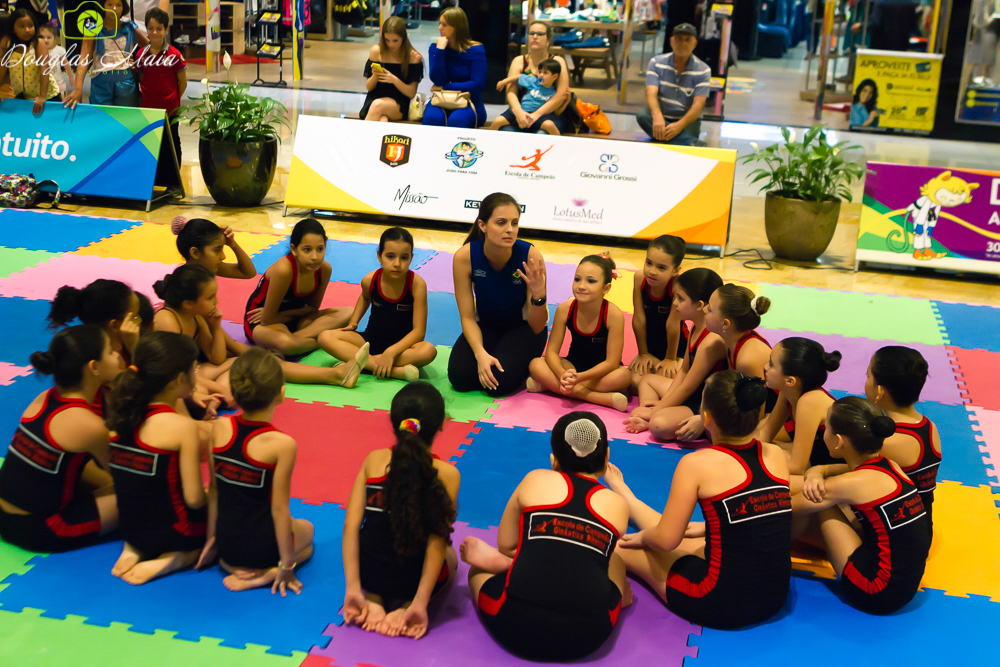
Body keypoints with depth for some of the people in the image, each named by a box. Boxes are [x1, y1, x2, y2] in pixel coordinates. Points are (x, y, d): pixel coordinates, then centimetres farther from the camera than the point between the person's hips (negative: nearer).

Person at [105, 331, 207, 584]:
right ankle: (176, 559, -6)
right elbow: (194, 499, -19)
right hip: (172, 532, -7)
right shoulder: (182, 427, -21)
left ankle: (134, 550, 9)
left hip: (131, 529, 7)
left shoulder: (123, 414, 0)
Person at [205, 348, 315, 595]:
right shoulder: (282, 445, -23)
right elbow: (279, 508, -17)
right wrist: (286, 565, -6)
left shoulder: (220, 428, -8)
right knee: (306, 529, 29)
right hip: (262, 546, -6)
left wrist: (211, 538, 15)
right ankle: (266, 574, 2)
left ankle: (231, 564, 12)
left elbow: (213, 489, 2)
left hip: (226, 544, 6)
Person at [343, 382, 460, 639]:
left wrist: (353, 588, -9)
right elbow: (437, 541, -17)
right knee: (450, 555, 34)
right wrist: (420, 603, -14)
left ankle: (374, 600, 9)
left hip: (369, 572, 2)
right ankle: (406, 606, 4)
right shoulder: (446, 474, -13)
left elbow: (351, 524, -10)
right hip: (413, 578, -2)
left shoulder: (373, 461, -5)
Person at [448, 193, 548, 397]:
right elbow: (467, 317, -14)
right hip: (485, 326, 2)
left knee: (501, 381, -27)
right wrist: (481, 353, -32)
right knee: (460, 377, -23)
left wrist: (538, 294, -41)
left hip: (523, 328, -2)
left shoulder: (530, 256, -27)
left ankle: (528, 370, 7)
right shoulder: (464, 257, -22)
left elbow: (537, 327, -21)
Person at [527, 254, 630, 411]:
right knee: (536, 365, -24)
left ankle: (550, 385, -29)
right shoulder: (565, 309, -15)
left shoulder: (613, 314, -24)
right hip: (573, 366, 3)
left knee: (623, 376, -36)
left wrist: (579, 378, -37)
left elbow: (611, 362, -23)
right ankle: (603, 398, -30)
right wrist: (563, 375, -35)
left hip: (602, 370, -3)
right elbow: (551, 352, -13)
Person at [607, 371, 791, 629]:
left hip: (720, 604, -6)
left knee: (623, 546, 14)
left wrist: (643, 537, 11)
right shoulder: (776, 455, 0)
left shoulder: (697, 464, -16)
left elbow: (665, 540, -12)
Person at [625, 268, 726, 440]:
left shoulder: (713, 341, -28)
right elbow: (683, 371, 13)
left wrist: (656, 410, -12)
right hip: (693, 395, 12)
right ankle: (647, 419, 2)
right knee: (647, 379, 25)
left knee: (660, 425, -37)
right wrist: (662, 402, 3)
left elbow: (688, 387, -22)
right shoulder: (696, 329, 5)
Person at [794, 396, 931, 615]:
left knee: (820, 504, -1)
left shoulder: (851, 483, -18)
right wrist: (815, 475, -6)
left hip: (876, 595, -8)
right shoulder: (890, 467, 5)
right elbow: (820, 469, 17)